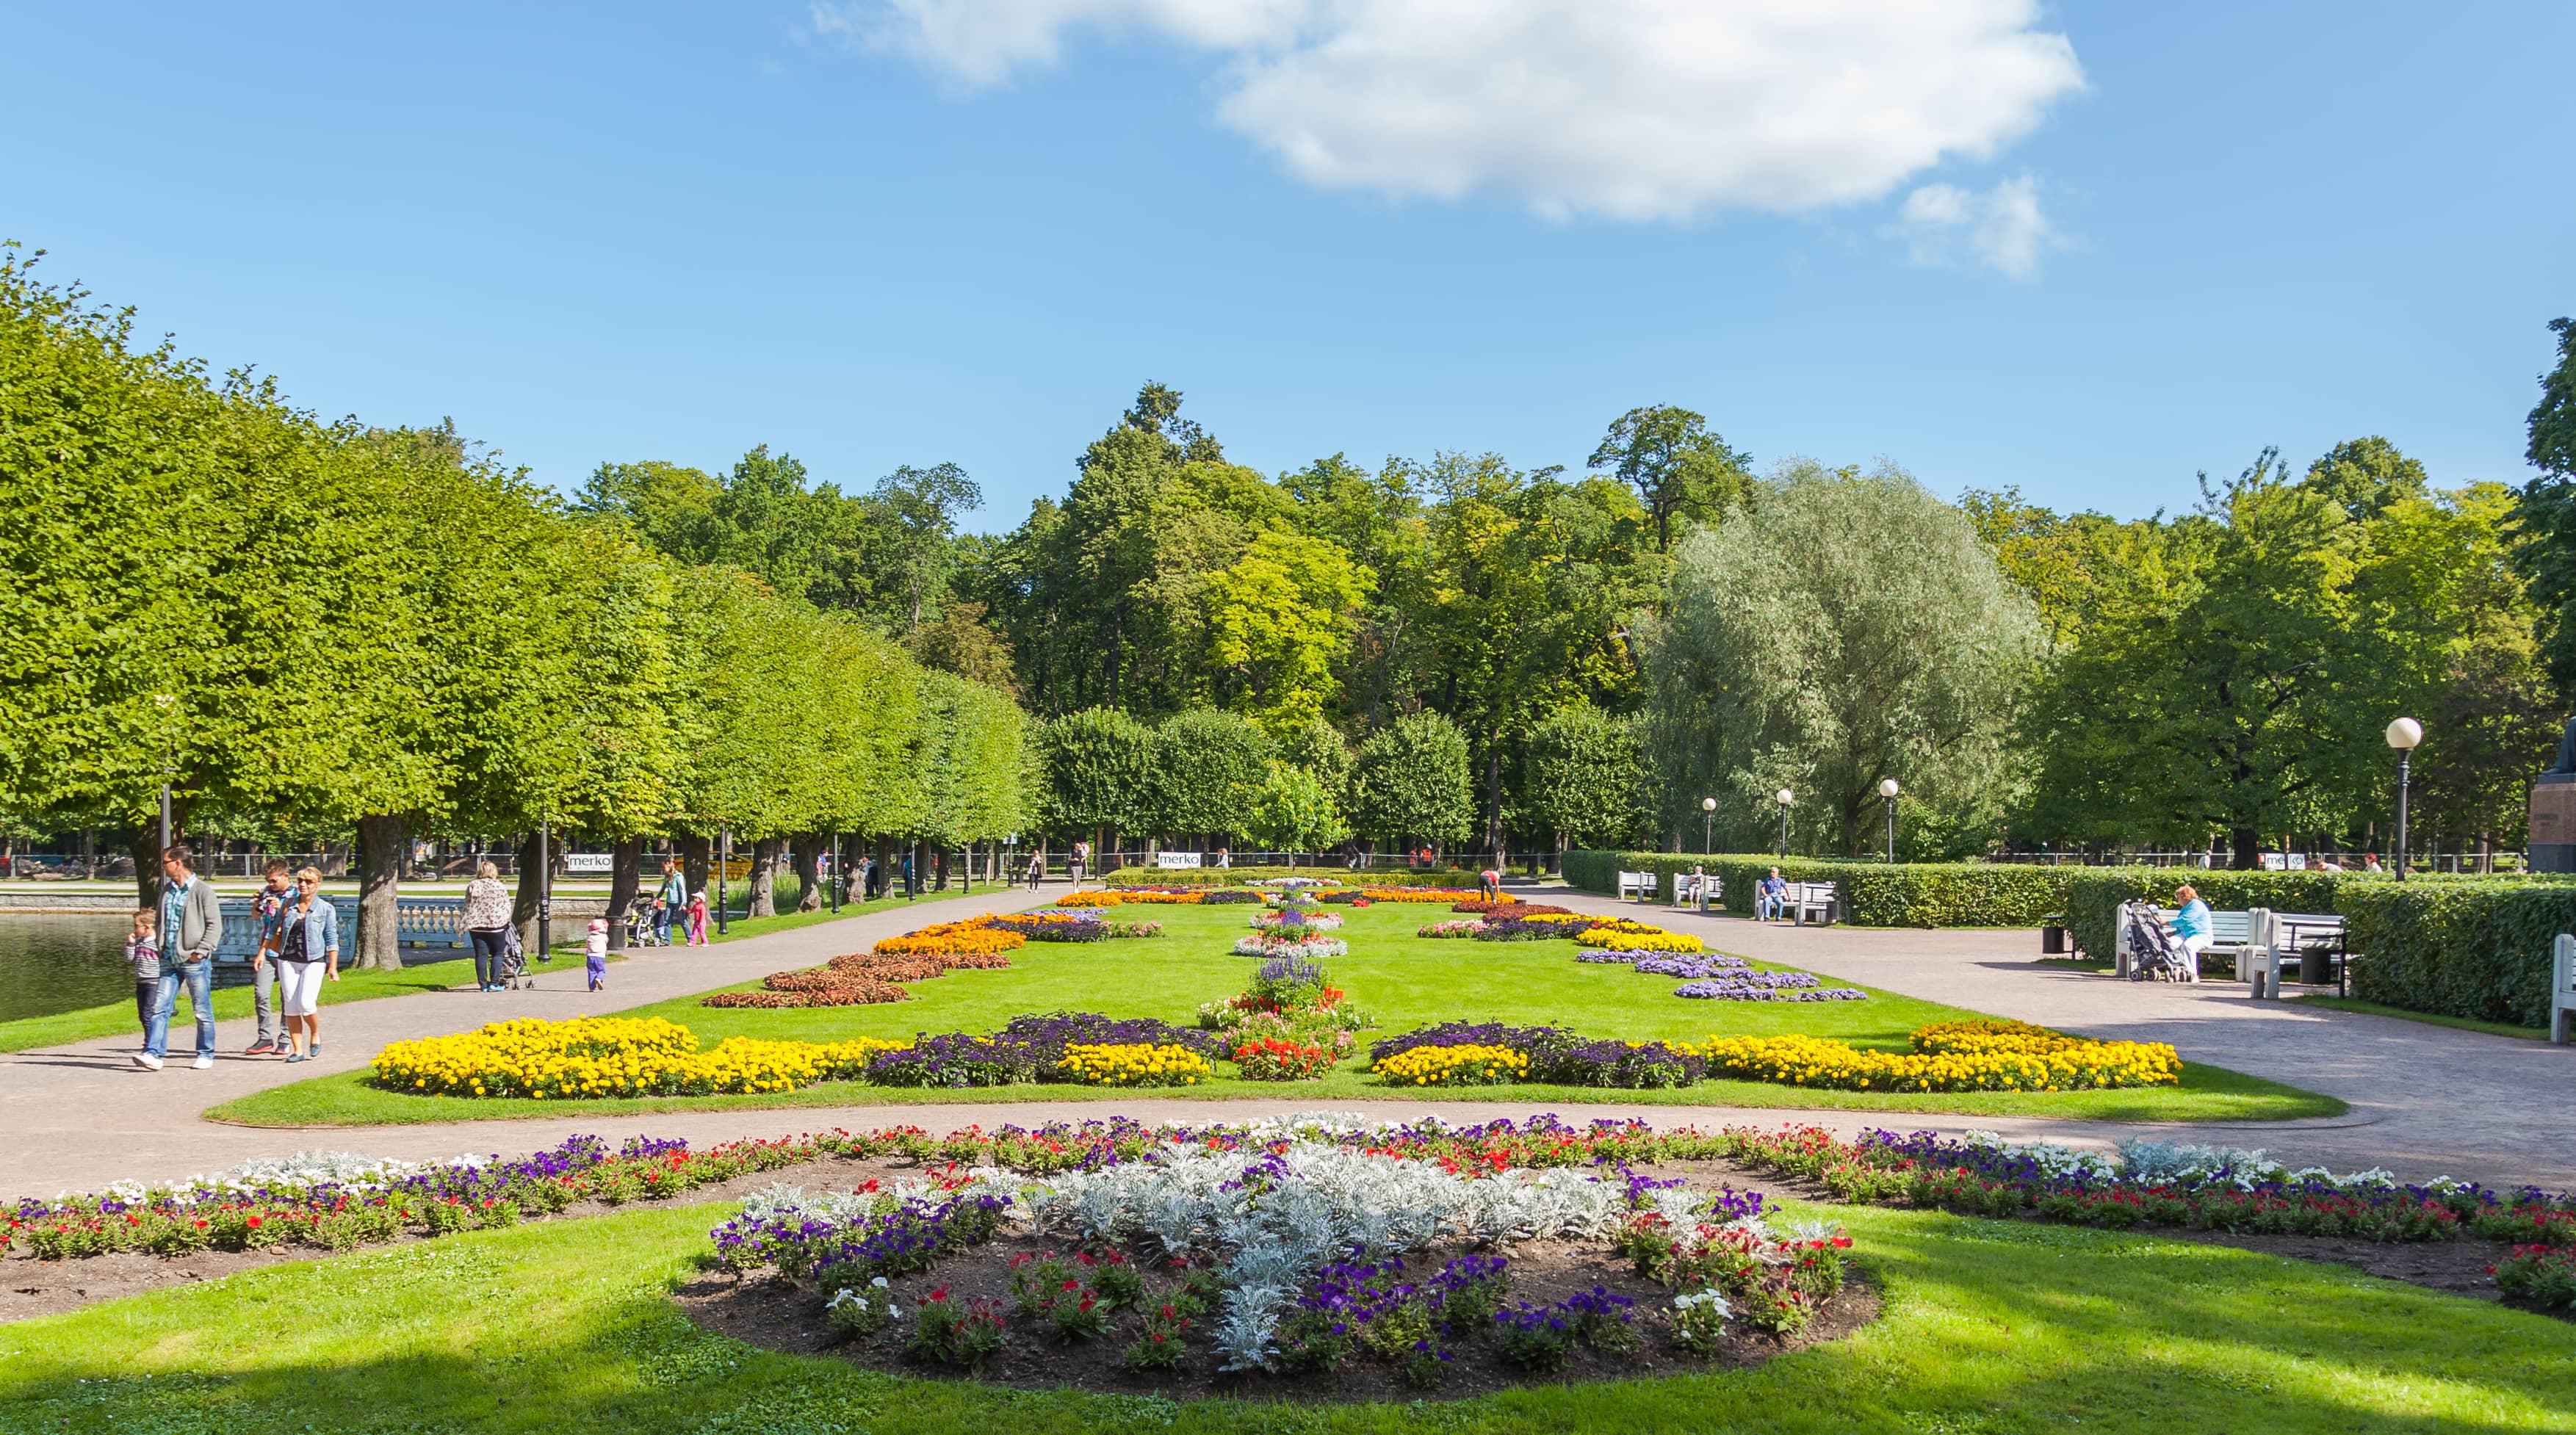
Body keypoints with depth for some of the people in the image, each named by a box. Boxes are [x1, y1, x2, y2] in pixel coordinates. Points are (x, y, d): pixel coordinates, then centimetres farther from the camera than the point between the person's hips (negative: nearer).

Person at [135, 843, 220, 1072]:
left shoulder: (203, 890, -7)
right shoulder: (166, 890, 13)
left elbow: (215, 925, -9)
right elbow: (160, 921, 23)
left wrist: (201, 951, -16)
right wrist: (161, 948, 9)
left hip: (194, 961, -6)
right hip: (169, 960, 6)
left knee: (203, 1011, 3)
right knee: (159, 1008, -2)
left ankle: (206, 1054, 13)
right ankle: (153, 1053, -5)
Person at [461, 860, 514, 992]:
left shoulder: (472, 886, 3)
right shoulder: (500, 887, -3)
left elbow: (468, 907, 4)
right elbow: (507, 907, 0)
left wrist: (464, 924, 9)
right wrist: (506, 921, 15)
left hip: (476, 926, 2)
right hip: (496, 925, -2)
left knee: (481, 955, 5)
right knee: (497, 954, 7)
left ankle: (483, 984, 4)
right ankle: (494, 983, -2)